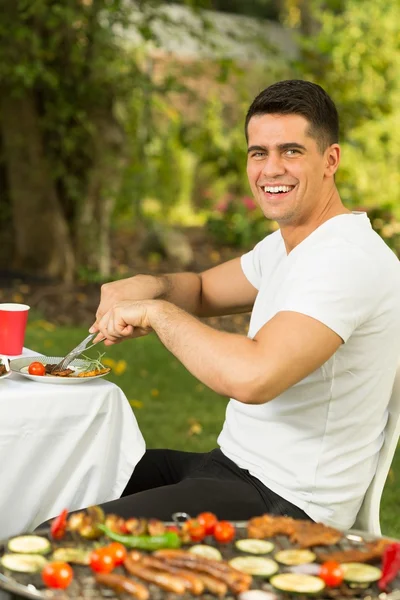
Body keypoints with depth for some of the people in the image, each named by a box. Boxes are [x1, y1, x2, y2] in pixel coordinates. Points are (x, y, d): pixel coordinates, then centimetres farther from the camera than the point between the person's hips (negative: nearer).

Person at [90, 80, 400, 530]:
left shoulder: (347, 257, -23)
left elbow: (252, 377, -36)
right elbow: (203, 290, 25)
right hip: (232, 462, 10)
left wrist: (157, 312, -20)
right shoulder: (284, 246, 11)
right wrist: (149, 286, 0)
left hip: (288, 504, -10)